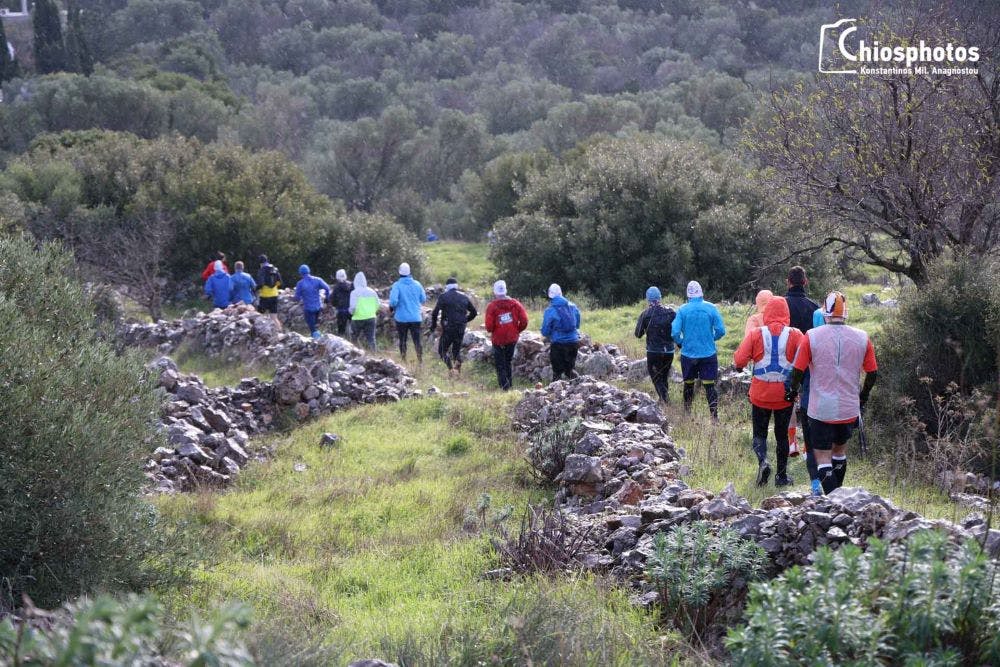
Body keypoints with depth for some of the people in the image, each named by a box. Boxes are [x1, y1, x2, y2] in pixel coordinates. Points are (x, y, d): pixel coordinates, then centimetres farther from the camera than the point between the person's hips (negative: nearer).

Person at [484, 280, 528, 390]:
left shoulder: (492, 306, -14)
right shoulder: (514, 303, -5)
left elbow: (489, 326, -17)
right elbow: (524, 320, -8)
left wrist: (492, 331, 6)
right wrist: (518, 330, 8)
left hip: (498, 340, -3)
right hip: (512, 338, 3)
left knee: (500, 364, 8)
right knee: (509, 361, 21)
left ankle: (504, 384, -2)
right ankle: (510, 383, 25)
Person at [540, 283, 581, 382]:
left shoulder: (549, 311, -10)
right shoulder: (573, 307, 4)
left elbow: (545, 332, -5)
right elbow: (577, 325, 15)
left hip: (558, 344, -4)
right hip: (573, 342, 4)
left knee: (557, 371, 5)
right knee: (570, 370, 18)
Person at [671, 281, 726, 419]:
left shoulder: (683, 310, -6)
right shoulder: (711, 308, -5)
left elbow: (675, 332, -11)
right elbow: (721, 331, -6)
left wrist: (680, 343, 8)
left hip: (688, 354, 0)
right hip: (708, 354, 0)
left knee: (688, 383, 15)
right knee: (709, 385, 2)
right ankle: (714, 417, -4)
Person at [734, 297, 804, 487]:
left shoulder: (756, 334, -7)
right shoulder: (795, 335, -7)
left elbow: (738, 360, -11)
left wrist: (739, 366, 12)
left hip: (760, 393, -1)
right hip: (785, 394, 1)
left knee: (759, 433, 12)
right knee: (782, 435, 14)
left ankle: (763, 461, -14)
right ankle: (782, 475, 17)